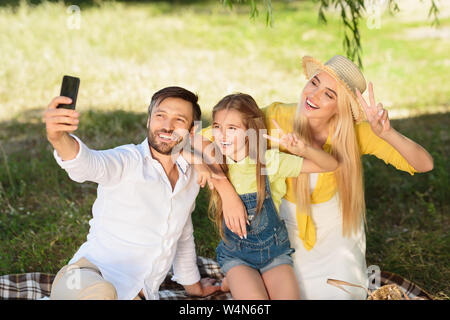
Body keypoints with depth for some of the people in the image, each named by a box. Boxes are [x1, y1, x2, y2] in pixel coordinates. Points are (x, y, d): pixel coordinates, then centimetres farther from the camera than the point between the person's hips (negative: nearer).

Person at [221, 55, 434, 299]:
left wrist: (387, 134, -46)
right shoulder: (277, 117, -27)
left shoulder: (355, 132, -25)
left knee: (339, 293, 0)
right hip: (288, 222, 0)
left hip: (336, 226, 0)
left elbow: (425, 165, -27)